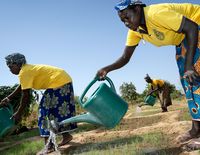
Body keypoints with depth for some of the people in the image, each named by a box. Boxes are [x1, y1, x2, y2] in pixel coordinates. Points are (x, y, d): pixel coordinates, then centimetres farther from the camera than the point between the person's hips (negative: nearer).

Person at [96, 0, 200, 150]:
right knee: (186, 80, 4)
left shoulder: (156, 13, -32)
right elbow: (125, 58, -4)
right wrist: (106, 69, -22)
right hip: (182, 39, 9)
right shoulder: (134, 31, -7)